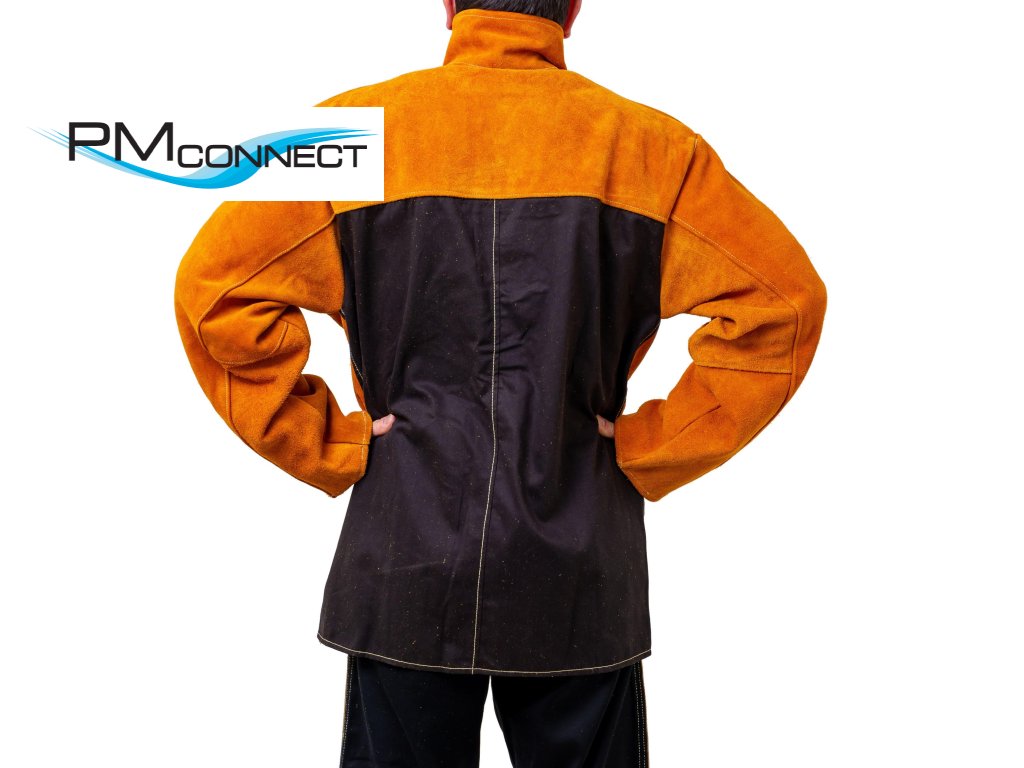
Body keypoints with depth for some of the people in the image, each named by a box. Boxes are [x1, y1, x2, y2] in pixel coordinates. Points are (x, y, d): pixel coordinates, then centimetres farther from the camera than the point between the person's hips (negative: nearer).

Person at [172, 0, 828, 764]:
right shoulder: (645, 142, 1)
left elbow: (213, 289, -6)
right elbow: (783, 300, -4)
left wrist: (331, 450, -2)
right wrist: (650, 453, -2)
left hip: (403, 566, 0)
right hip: (581, 580, 1)